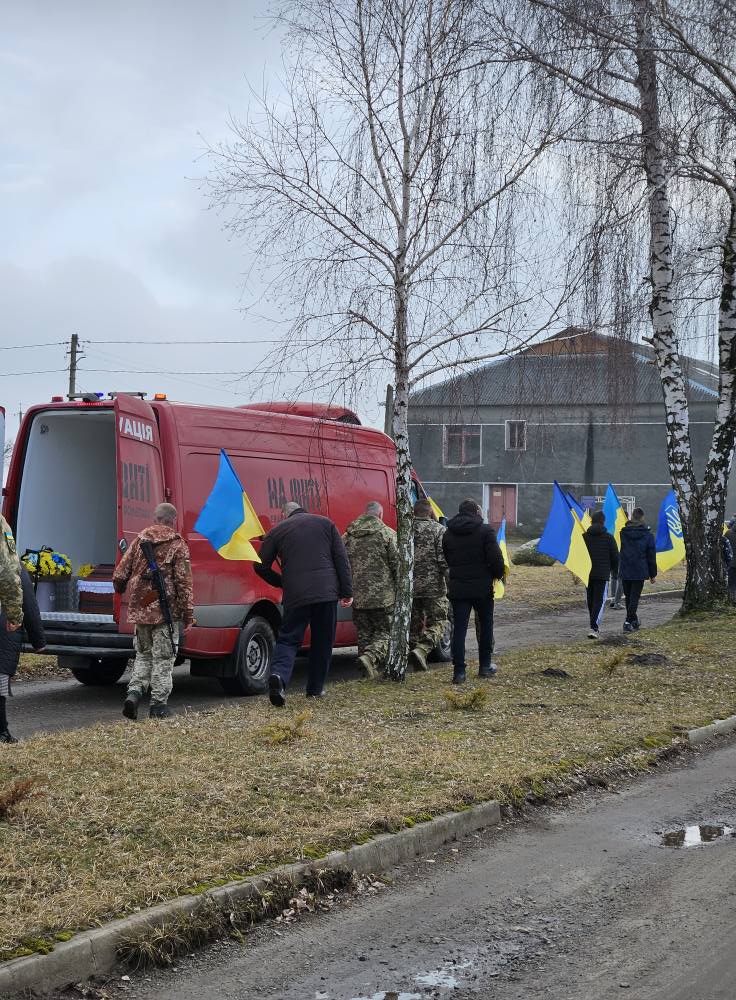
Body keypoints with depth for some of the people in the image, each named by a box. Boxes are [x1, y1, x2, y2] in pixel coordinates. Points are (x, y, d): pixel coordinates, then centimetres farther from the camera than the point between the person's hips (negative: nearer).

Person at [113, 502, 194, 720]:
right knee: (163, 658, 3)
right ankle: (158, 704, 2)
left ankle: (134, 692, -2)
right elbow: (183, 582, -9)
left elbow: (120, 573, 10)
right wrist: (188, 612, -4)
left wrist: (120, 589, 31)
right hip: (166, 610, -4)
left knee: (143, 654, 17)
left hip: (140, 610, 4)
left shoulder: (139, 541, 7)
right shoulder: (177, 545, -6)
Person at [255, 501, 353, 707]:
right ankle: (315, 689, 16)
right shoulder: (325, 523, 13)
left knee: (288, 638, 5)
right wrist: (346, 591, 7)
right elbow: (342, 559, 7)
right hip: (326, 593, 1)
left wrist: (281, 582, 25)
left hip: (295, 595, -1)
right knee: (323, 641, 14)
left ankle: (279, 675, -22)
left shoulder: (277, 530, 10)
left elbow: (261, 566, 9)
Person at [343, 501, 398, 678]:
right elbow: (397, 564, -7)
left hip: (357, 596, 4)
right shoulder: (387, 534, -5)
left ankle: (371, 669, 12)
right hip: (382, 596, -4)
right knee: (384, 632, 3)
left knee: (364, 633, 13)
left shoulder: (348, 536, 9)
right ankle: (369, 657, -21)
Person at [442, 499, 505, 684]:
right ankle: (485, 666, 21)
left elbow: (446, 559, 12)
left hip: (458, 588, 3)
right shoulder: (485, 530, -8)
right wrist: (498, 574, 6)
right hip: (482, 587, -2)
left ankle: (459, 672, -4)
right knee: (486, 625, 16)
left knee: (459, 629, 2)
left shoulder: (448, 534, 6)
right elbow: (496, 557, -12)